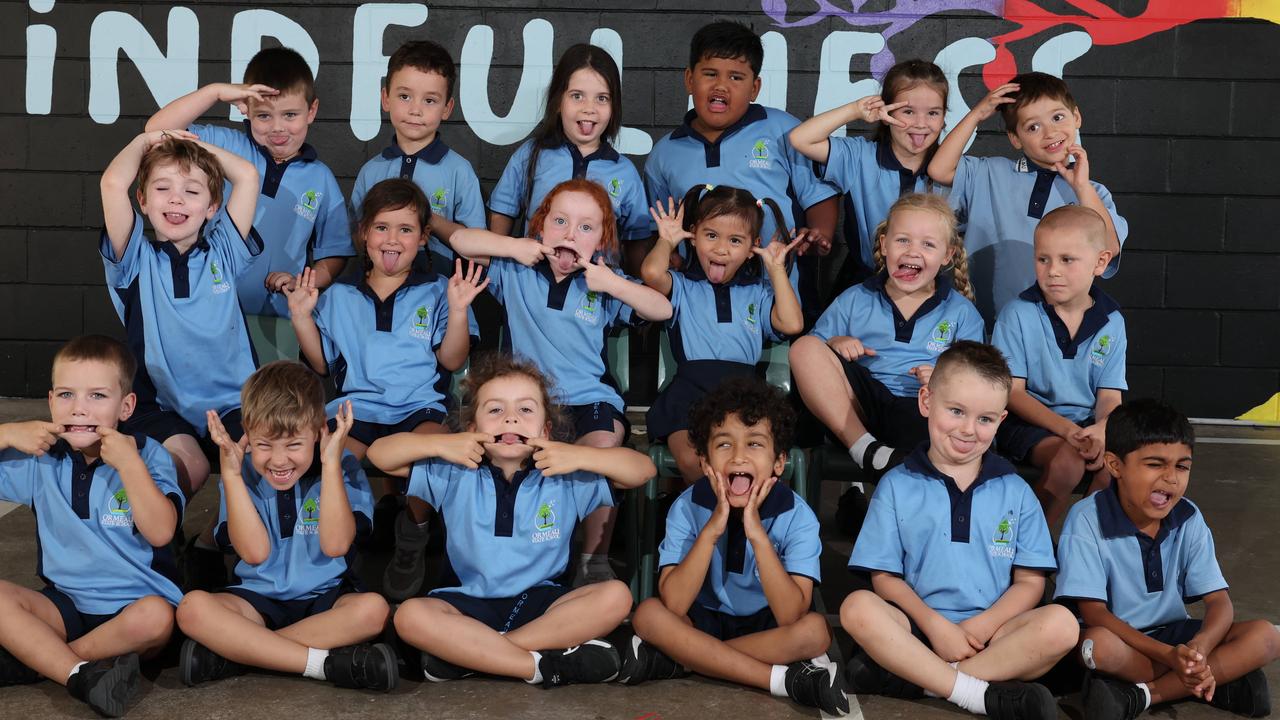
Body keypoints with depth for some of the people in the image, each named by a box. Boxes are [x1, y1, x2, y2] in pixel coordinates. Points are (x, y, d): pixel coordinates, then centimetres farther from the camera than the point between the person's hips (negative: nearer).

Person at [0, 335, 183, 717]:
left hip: (133, 603, -3)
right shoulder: (41, 457, 5)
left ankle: (32, 658, -19)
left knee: (155, 615, -36)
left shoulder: (148, 455, -5)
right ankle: (82, 676, -33)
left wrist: (129, 463, -24)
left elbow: (160, 532, -19)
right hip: (64, 604, 3)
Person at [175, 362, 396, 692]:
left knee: (373, 608, -34)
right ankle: (329, 663, -33)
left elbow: (335, 544, -16)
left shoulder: (343, 470, -3)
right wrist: (231, 473, -14)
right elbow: (255, 552, -11)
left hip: (326, 599, -1)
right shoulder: (242, 476, 1)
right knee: (193, 607, -28)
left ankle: (234, 652, -26)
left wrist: (331, 463, -17)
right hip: (257, 600, 1)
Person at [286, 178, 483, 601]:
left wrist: (458, 310, -8)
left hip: (420, 407, -1)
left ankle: (413, 534, -7)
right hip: (357, 404, 1)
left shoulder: (435, 293, 14)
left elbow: (451, 360, 5)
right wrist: (302, 317, 6)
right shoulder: (339, 296, 19)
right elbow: (322, 364, 18)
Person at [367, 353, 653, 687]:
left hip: (541, 601, 1)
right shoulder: (455, 475, 1)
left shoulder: (566, 477, 0)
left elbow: (643, 470, -2)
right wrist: (439, 444, -13)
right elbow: (379, 454, 2)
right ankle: (545, 665, -29)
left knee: (616, 596, -25)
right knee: (410, 616, -30)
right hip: (471, 604, -1)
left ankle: (467, 654, -25)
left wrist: (580, 456, -16)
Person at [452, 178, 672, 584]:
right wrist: (515, 246, -4)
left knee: (603, 445, -31)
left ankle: (595, 558, -14)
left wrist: (611, 283, -11)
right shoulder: (517, 272, 10)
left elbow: (662, 310, 1)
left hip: (588, 398, 0)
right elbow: (461, 240, 7)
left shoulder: (603, 284, 8)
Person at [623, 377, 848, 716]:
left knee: (815, 630, -30)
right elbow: (673, 605, -23)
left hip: (767, 626, -1)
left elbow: (790, 617, -26)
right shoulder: (687, 507, -14)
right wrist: (711, 530, -31)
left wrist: (758, 535, -34)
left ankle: (673, 660, -24)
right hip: (705, 621, 1)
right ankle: (784, 679, -27)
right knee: (649, 614, -27)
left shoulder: (797, 516, -16)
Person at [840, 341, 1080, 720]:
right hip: (918, 628, -1)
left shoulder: (1015, 492, 11)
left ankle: (910, 678, -28)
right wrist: (935, 625, -14)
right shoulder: (896, 486, 7)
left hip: (990, 631, 2)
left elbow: (1030, 582, 6)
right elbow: (885, 578, 2)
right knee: (858, 608, -31)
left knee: (1060, 624, -27)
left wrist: (982, 625, -12)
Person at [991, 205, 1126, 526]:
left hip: (1086, 423, 4)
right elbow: (1012, 391, -10)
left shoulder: (1111, 322, 3)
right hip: (1028, 421, -4)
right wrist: (1066, 429, -23)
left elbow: (1109, 396, 2)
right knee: (1067, 460, -32)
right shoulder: (1019, 314, -7)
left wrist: (1101, 428, -23)